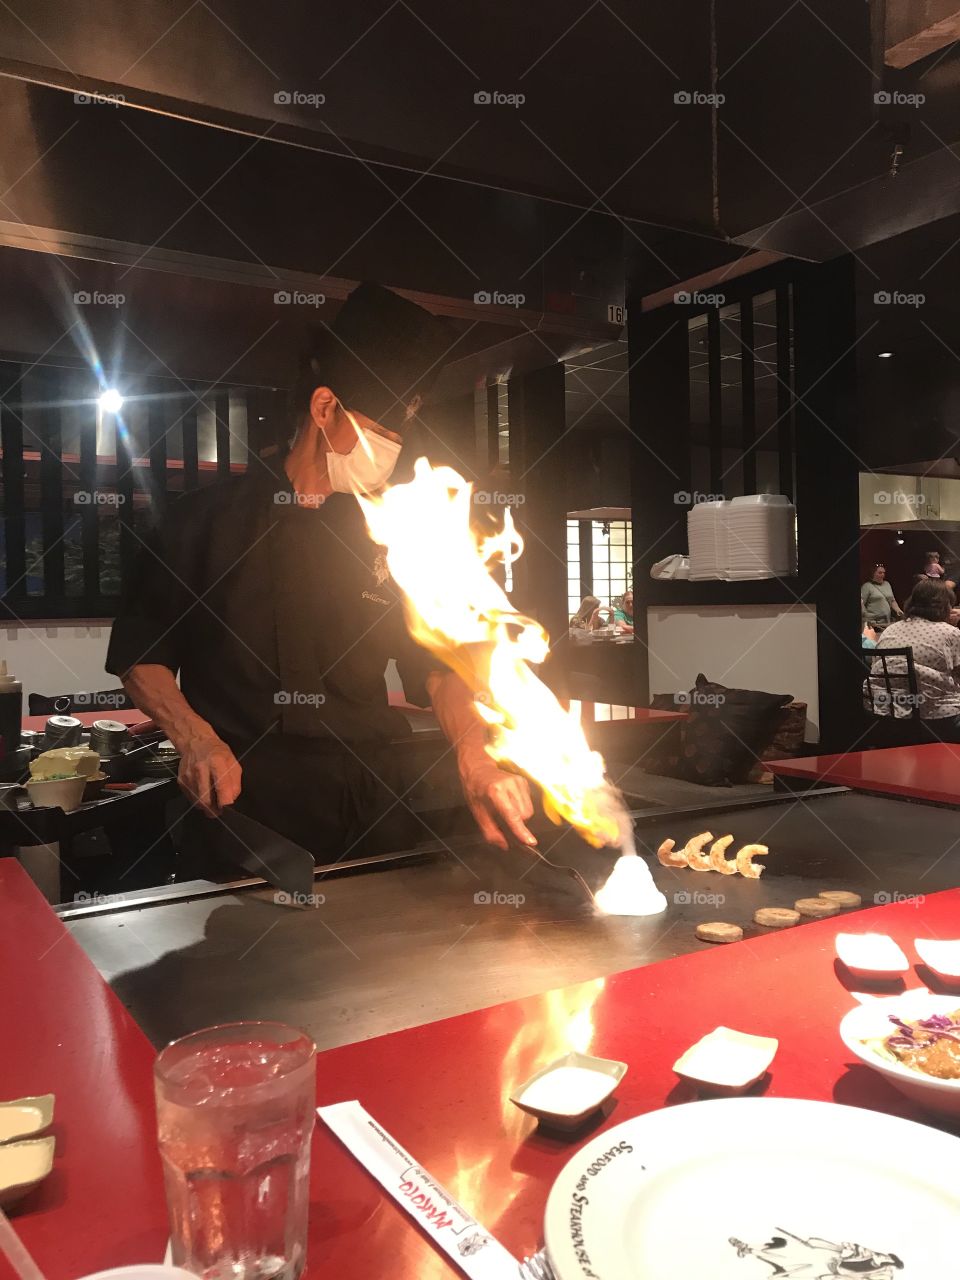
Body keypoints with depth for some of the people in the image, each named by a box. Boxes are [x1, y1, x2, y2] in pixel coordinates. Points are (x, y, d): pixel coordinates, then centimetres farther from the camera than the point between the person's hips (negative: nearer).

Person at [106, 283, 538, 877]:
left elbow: (435, 664, 2)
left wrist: (475, 759, -16)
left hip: (370, 805, 3)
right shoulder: (209, 517, -1)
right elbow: (140, 652, 3)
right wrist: (195, 737, -15)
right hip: (246, 805, -3)